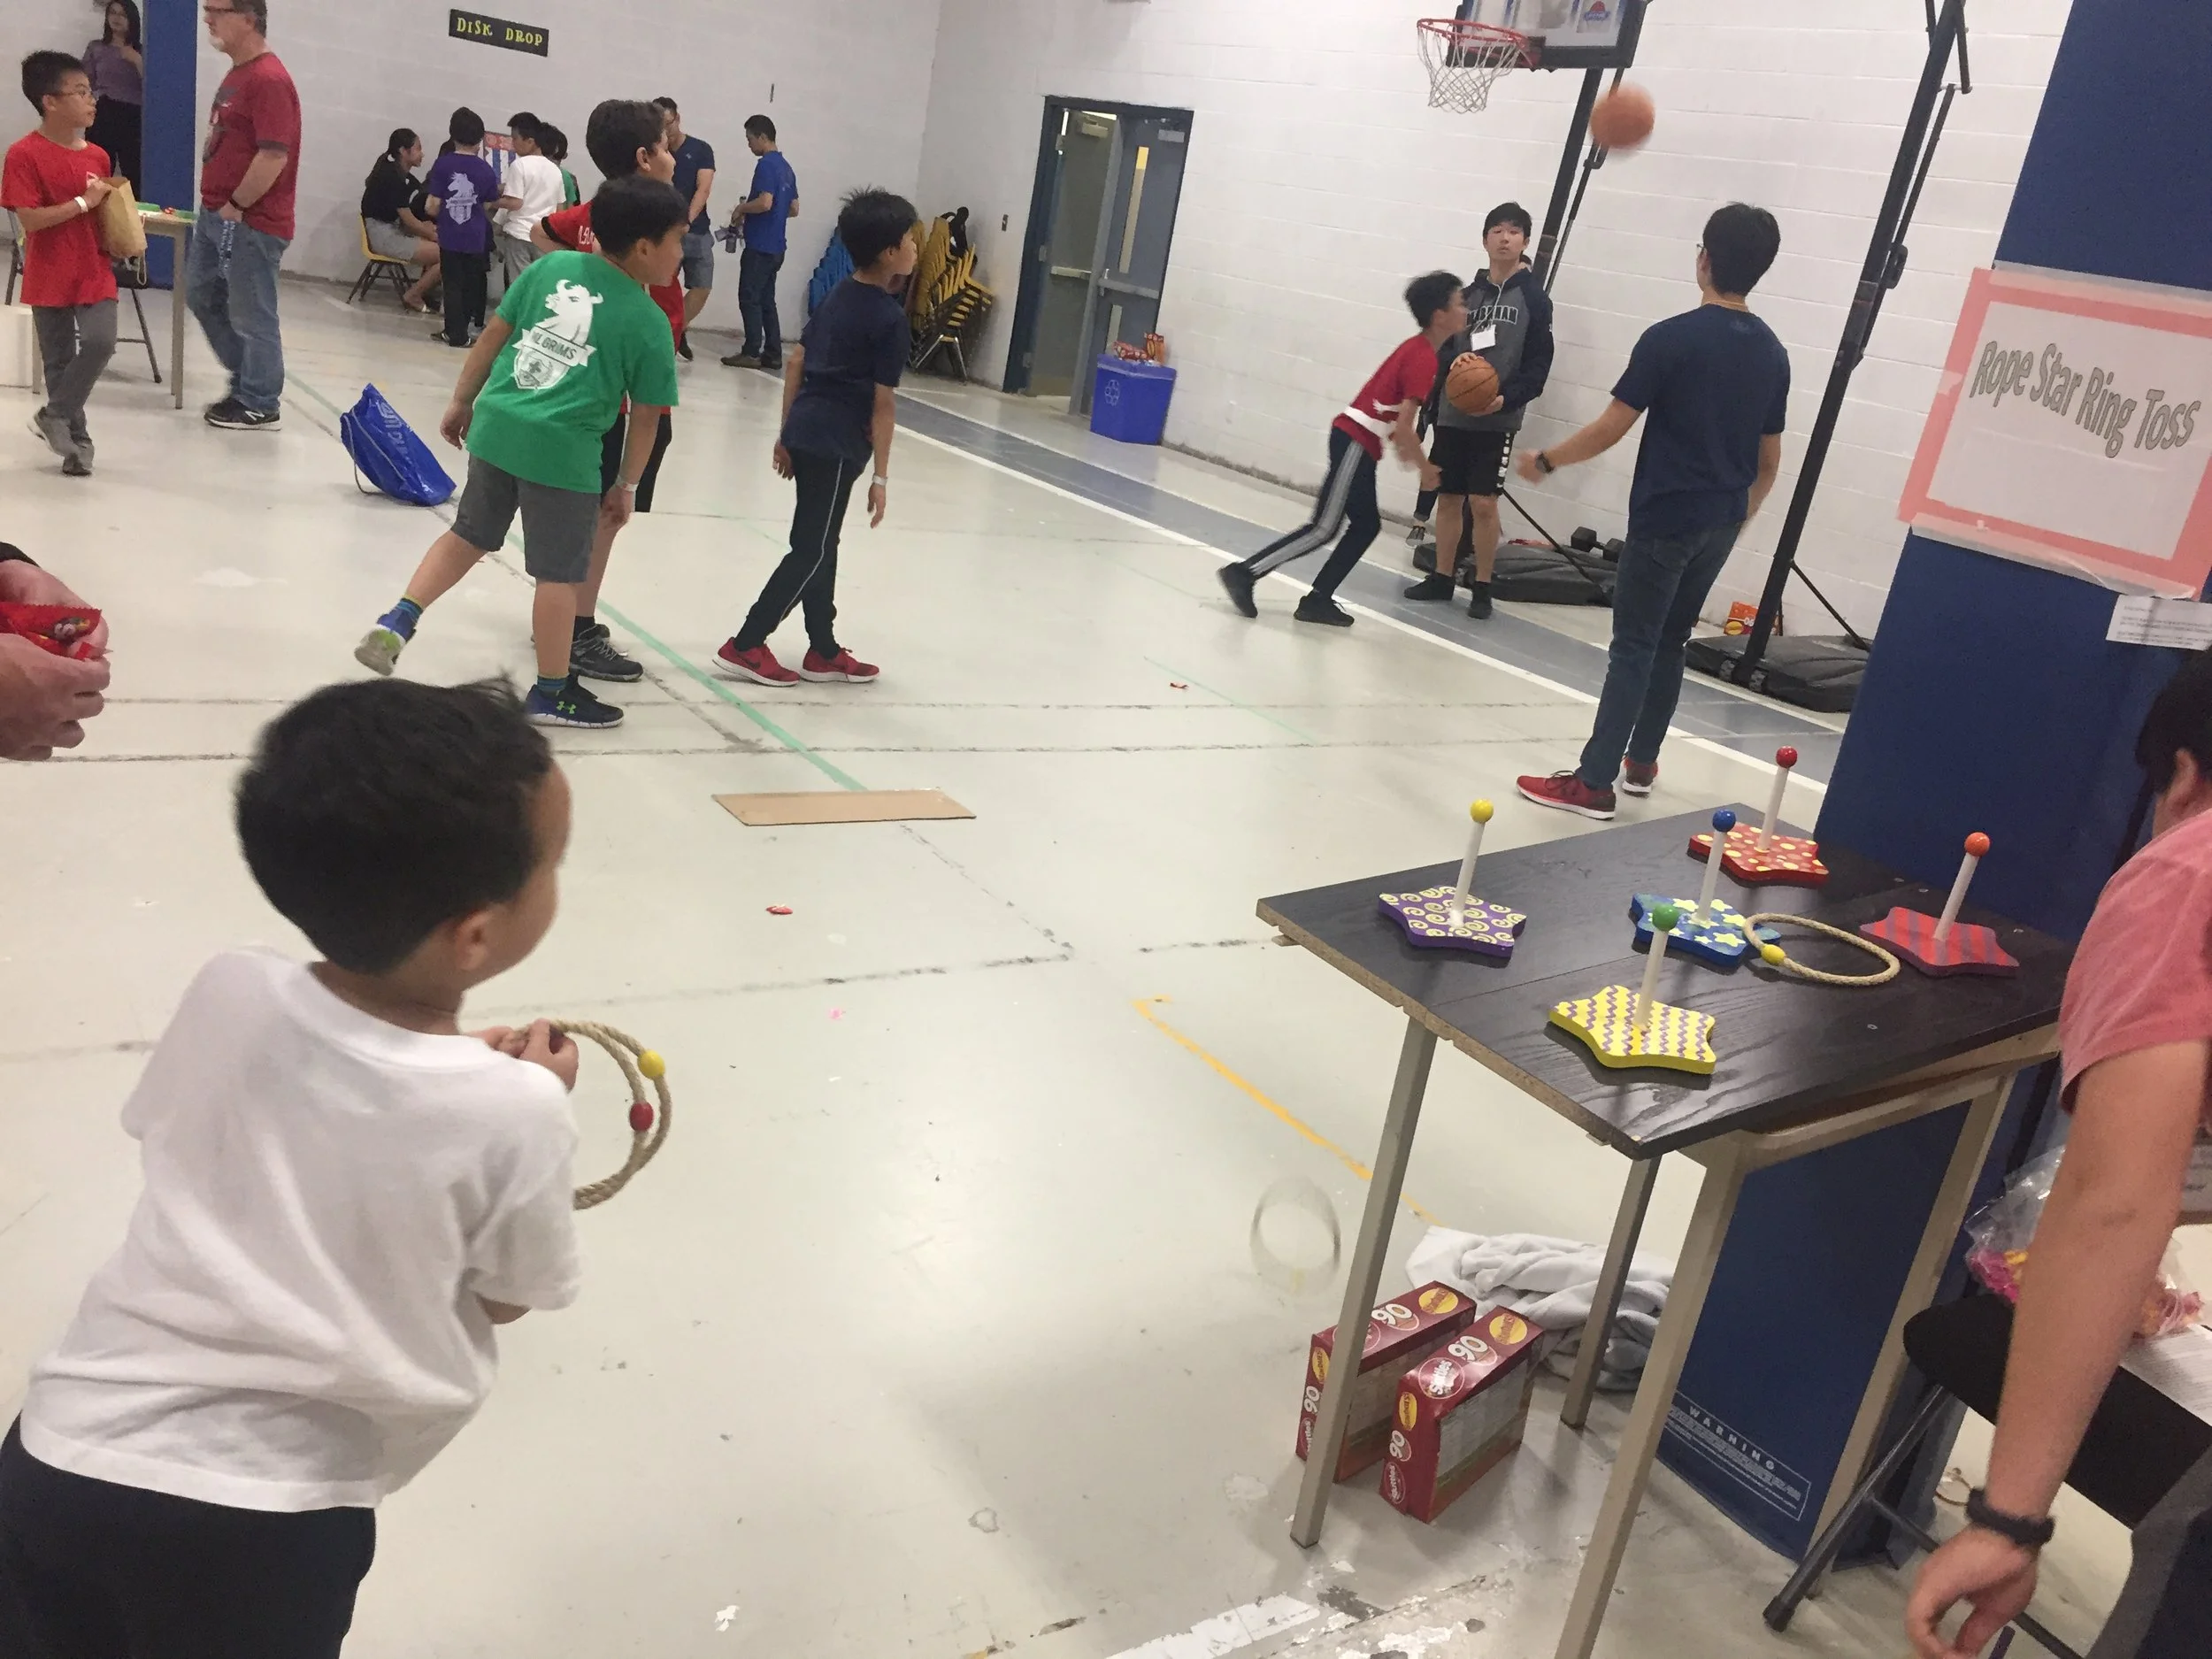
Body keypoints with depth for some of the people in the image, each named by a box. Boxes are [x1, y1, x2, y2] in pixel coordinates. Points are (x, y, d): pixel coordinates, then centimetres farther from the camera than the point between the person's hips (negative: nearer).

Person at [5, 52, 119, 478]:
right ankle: (78, 440, 19)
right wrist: (83, 202, -19)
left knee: (100, 342, -15)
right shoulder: (24, 154, -12)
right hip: (49, 278, -3)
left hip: (95, 272, 3)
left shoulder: (97, 156, 5)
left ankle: (54, 415, 6)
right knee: (59, 360, 6)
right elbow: (29, 219, -19)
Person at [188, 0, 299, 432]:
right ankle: (249, 381, 29)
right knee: (201, 296, 18)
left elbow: (274, 157, -24)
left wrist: (236, 206, -17)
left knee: (250, 315, -2)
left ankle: (261, 406, 10)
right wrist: (216, 202, 16)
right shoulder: (238, 73, 15)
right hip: (216, 214, 11)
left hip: (250, 222, -11)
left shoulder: (269, 80, -18)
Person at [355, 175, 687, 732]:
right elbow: (646, 418, 0)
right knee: (560, 575, 7)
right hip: (563, 450, -5)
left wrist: (462, 402, 23)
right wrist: (627, 486, 12)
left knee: (469, 535, 25)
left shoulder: (551, 266, 8)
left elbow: (493, 337, 12)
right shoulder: (651, 324, -4)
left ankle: (396, 623, 19)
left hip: (497, 425, 6)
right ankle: (552, 692, 18)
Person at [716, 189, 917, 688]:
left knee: (820, 545, 16)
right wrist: (880, 476, -9)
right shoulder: (890, 319, -13)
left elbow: (796, 364, 13)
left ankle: (823, 651, 26)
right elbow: (882, 405, -14)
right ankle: (745, 645, 3)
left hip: (804, 433, 8)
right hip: (837, 446, -8)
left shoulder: (837, 297, 11)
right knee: (811, 552, 1)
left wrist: (786, 432, 19)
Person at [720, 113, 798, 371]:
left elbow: (764, 203, -25)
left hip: (760, 245, -9)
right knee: (766, 300, 11)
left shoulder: (766, 165, -13)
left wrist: (742, 208, -7)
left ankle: (752, 353, -3)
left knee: (749, 298, -4)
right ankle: (772, 354, 10)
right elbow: (794, 209, 20)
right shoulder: (786, 167, 15)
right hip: (775, 246, 9)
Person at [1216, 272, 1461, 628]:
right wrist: (1425, 468, -7)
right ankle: (1244, 572, -9)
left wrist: (1402, 448, 28)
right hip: (1356, 443, -10)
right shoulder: (1425, 359, -15)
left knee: (1367, 525, 11)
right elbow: (1404, 428, -20)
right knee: (1323, 529, -8)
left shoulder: (1416, 349, 13)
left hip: (1356, 439, 10)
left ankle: (1317, 600, 9)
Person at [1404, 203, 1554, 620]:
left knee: (1483, 502, -7)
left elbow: (1539, 365, -5)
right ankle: (1441, 578, 22)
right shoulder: (1468, 293, 10)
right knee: (1448, 497, 9)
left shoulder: (1534, 298, -1)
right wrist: (1454, 362, -15)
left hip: (1497, 419, -4)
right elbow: (1444, 347, 8)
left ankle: (1482, 587, 6)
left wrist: (1508, 398, -21)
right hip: (1452, 414, 4)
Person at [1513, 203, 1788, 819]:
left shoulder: (1670, 339, -13)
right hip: (1720, 523, 6)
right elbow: (1769, 461, 11)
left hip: (1665, 517, -6)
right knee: (1670, 643, 17)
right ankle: (1640, 763, 26)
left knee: (1633, 647, -4)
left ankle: (1594, 781, -4)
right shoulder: (1773, 353, 7)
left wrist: (1545, 461, 3)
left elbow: (1610, 429, -11)